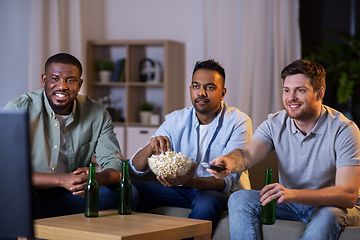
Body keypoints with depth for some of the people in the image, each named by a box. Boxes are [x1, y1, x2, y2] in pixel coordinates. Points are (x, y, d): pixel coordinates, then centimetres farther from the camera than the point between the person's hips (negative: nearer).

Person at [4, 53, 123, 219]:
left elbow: (114, 164, -3)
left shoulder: (97, 115, -1)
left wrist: (96, 179, -30)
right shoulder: (18, 110, -11)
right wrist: (62, 180, -31)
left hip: (71, 199, 4)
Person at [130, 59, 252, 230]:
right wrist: (151, 147, -26)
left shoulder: (238, 122, -12)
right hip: (183, 190, 4)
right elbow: (136, 167, -2)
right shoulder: (174, 120, 0)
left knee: (206, 201, -37)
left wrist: (189, 181, -39)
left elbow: (228, 181, -20)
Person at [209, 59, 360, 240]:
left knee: (328, 215, -38)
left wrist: (292, 194, -42)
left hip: (333, 206, -4)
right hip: (291, 204, 4)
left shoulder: (343, 129, -18)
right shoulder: (275, 124, -4)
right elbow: (248, 154, -22)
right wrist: (229, 163, -50)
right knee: (239, 199, -19)